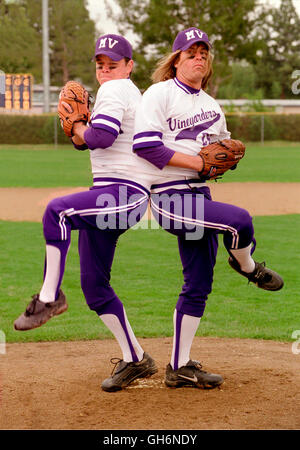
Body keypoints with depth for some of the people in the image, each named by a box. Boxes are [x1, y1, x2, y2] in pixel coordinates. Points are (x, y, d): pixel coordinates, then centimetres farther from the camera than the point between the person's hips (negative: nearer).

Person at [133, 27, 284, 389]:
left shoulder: (211, 106, 18)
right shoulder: (160, 93, -5)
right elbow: (144, 145, -16)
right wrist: (195, 162, -18)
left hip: (199, 195, 8)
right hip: (169, 197, -8)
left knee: (198, 286, 7)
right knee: (239, 220, -29)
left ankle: (180, 367, 16)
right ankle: (247, 266, 5)